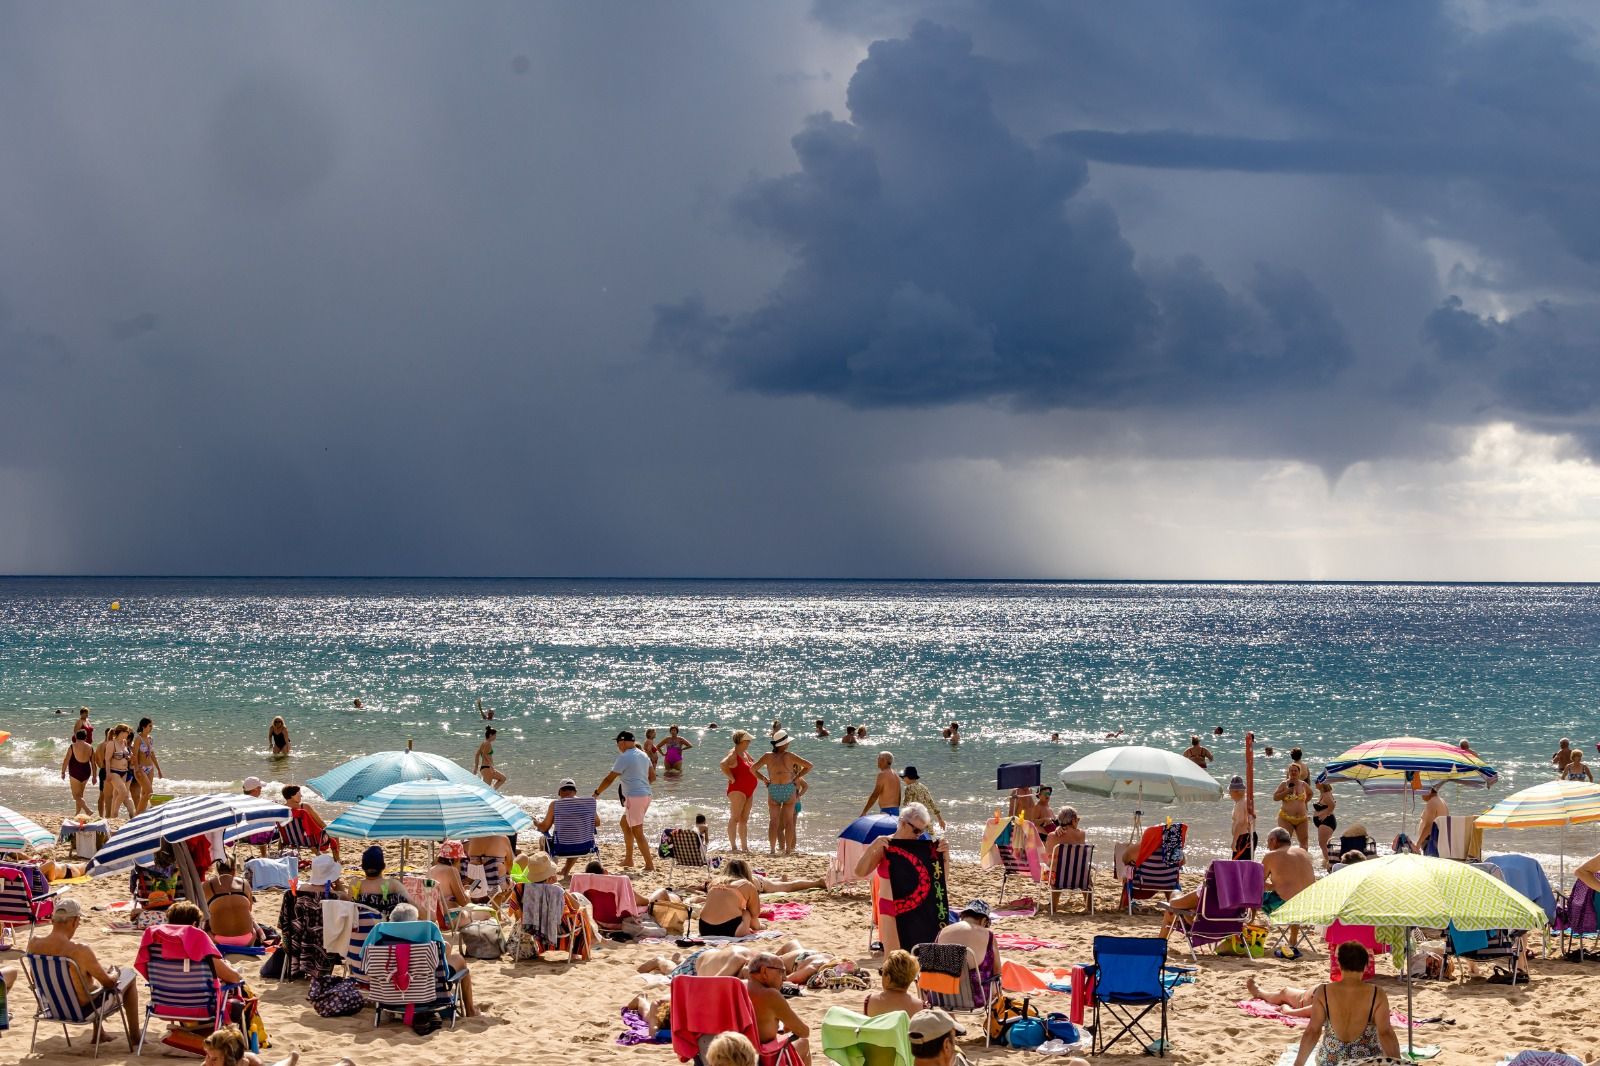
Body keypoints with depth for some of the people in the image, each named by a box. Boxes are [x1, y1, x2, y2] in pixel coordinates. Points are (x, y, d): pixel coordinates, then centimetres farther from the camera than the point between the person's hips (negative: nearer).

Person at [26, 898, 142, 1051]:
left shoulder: (33, 944, -15)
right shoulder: (80, 951, -32)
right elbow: (109, 982, -19)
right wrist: (115, 974, 5)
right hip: (83, 1010, -6)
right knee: (130, 975, 17)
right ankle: (134, 1038, 27)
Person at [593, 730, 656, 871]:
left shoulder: (624, 758, -12)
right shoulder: (644, 755, 13)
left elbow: (609, 778, -8)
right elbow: (652, 777, 15)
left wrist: (597, 793, 3)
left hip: (634, 797, -9)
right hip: (646, 795, 9)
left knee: (637, 832, -6)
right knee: (624, 824, 23)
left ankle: (649, 864, -8)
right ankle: (628, 859, 25)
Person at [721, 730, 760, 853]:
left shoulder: (745, 753, 17)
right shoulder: (733, 754, -11)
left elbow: (753, 767, 35)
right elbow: (722, 764, -29)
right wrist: (732, 778, -23)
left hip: (749, 791, 9)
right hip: (737, 790, -9)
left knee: (744, 819, 11)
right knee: (735, 818, -10)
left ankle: (744, 846, 15)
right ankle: (733, 846, -12)